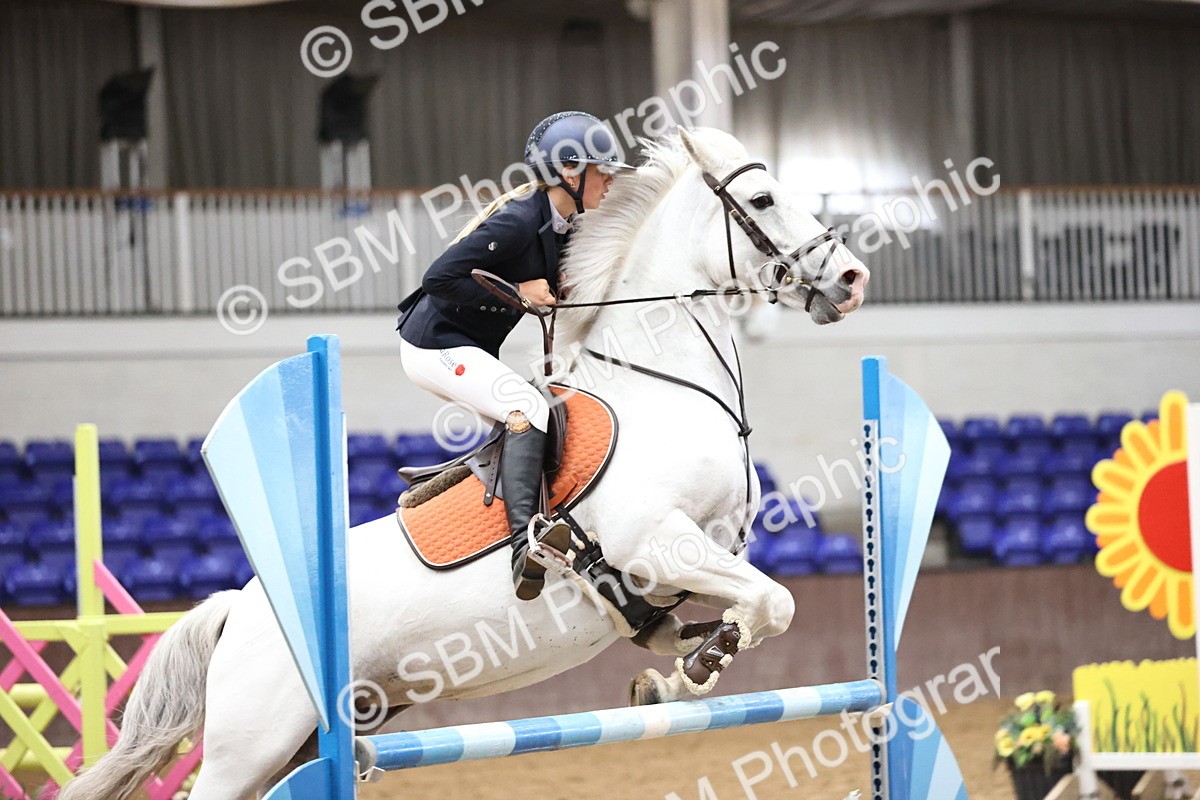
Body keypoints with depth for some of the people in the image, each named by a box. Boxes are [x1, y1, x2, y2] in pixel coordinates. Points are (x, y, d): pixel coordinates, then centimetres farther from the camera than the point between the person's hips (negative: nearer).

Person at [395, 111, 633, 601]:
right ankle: (526, 539, -38)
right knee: (530, 411, -26)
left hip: (465, 350, 10)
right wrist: (516, 294, -22)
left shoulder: (560, 226, 6)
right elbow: (440, 278, -26)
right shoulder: (519, 221, -22)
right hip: (435, 345, -10)